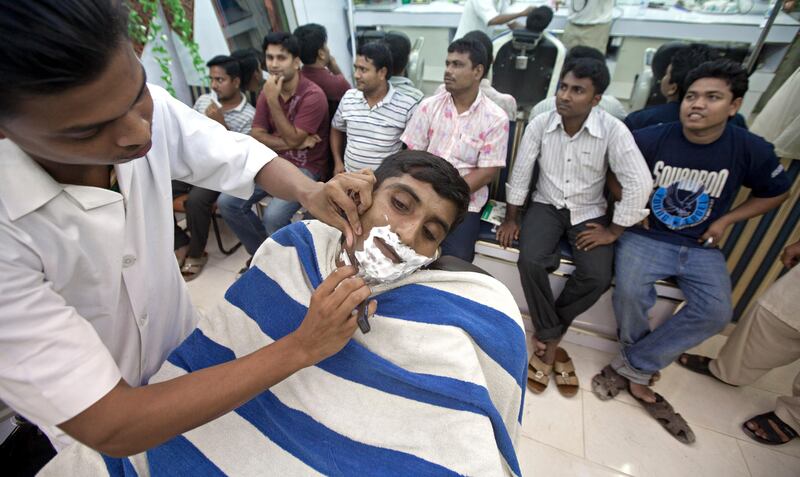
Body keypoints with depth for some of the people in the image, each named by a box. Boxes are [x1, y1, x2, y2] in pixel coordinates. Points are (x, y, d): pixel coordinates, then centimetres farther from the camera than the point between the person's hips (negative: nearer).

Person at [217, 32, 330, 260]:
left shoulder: (313, 95, -16)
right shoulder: (268, 90, 5)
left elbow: (292, 139, -17)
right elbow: (256, 136, 0)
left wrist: (273, 101, -20)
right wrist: (296, 143, -14)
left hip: (305, 168, -6)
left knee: (273, 215, -28)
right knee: (226, 202, -5)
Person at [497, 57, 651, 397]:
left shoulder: (613, 130, -14)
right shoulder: (540, 124, -7)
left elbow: (640, 184, -15)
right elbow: (520, 173, -2)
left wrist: (613, 231, -14)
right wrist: (511, 218, -1)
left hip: (588, 212, 0)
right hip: (546, 205, 1)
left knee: (598, 277, -22)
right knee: (531, 262, -27)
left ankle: (546, 335, 4)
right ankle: (552, 339, -3)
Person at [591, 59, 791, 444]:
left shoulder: (751, 150, -2)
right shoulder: (650, 139, -8)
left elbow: (776, 192, 15)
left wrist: (726, 220, 2)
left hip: (702, 247, 3)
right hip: (646, 236, -2)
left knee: (716, 312, -22)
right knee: (630, 290, -29)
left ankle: (630, 367, -9)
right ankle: (639, 375, -2)